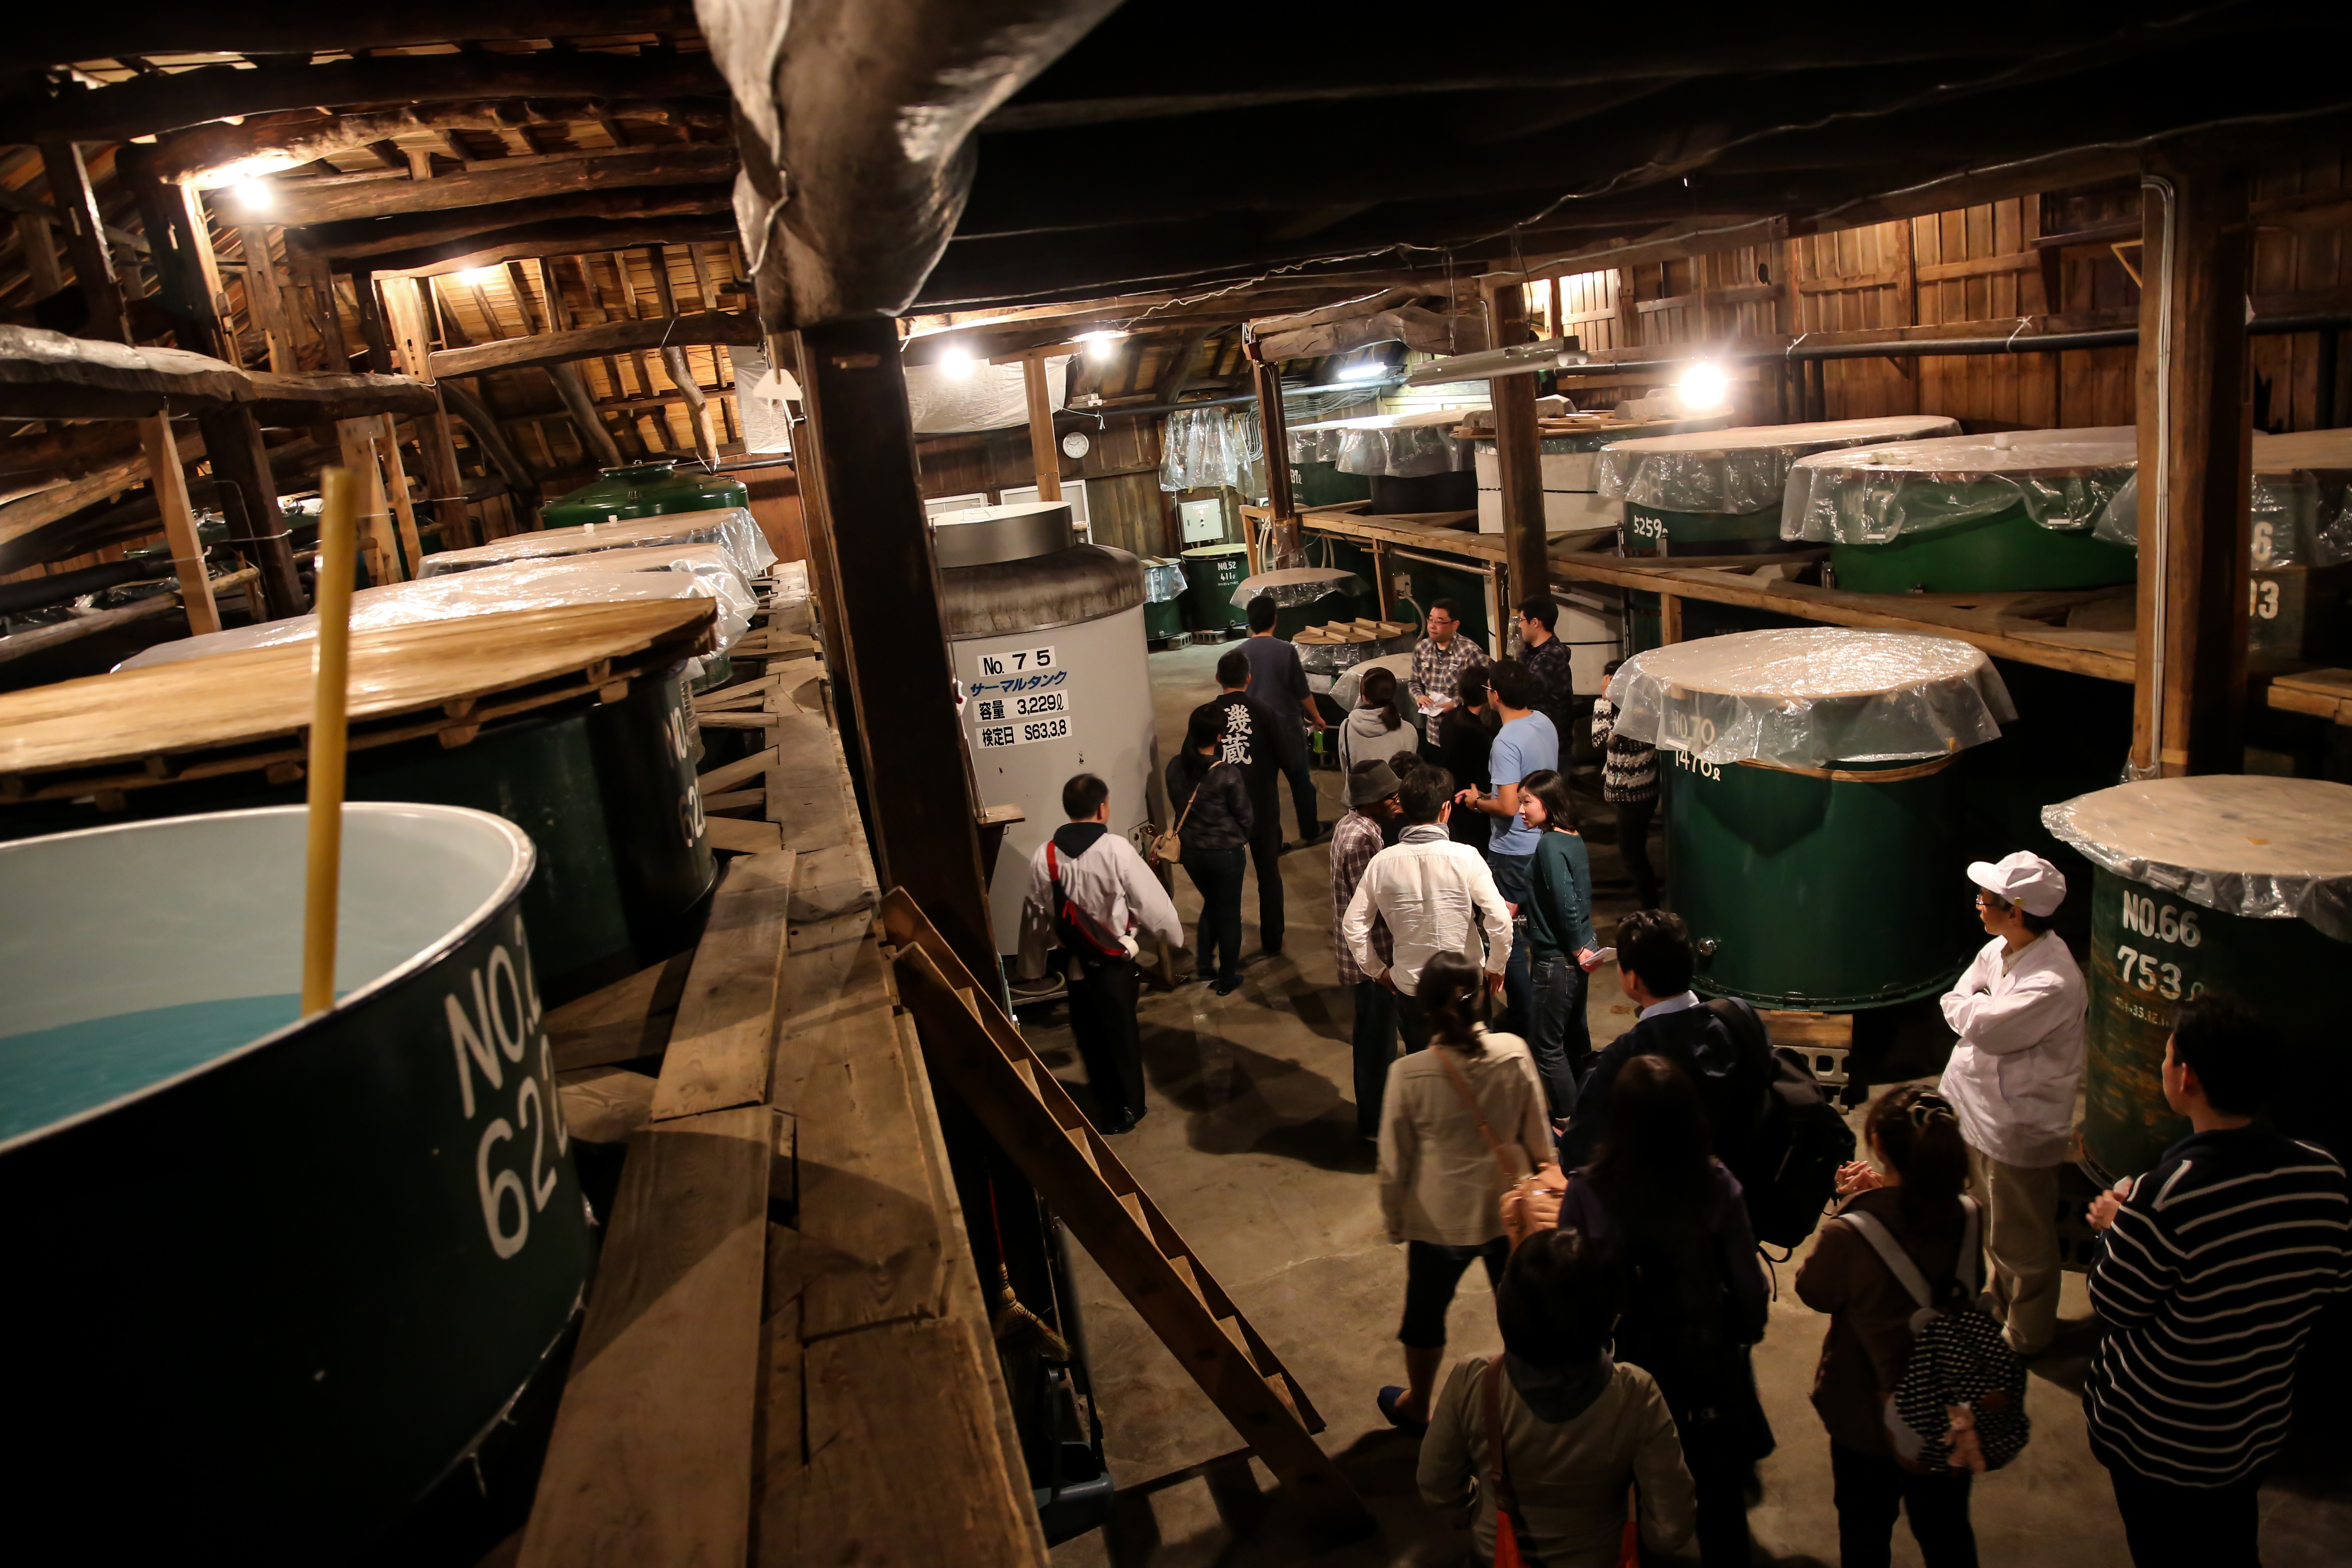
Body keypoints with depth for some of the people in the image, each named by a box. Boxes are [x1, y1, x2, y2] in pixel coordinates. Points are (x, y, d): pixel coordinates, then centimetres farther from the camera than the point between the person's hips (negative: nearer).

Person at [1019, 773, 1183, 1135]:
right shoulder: (1116, 849, -19)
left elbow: (1036, 915, 2)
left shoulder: (1044, 856, -8)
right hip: (1114, 960, -3)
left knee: (1090, 1035, 18)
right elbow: (1150, 900, -12)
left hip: (1075, 962, 3)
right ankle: (1127, 1108, 30)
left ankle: (1109, 1106, 32)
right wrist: (1175, 936, 7)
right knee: (1121, 1033, 14)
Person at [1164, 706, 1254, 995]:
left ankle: (1205, 966, 29)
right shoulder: (1229, 775, -23)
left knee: (1211, 902, 28)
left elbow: (1176, 805, 3)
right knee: (1229, 912, 14)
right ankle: (1227, 980, 26)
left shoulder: (1176, 766, -11)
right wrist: (1241, 838, 9)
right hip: (1225, 851, -4)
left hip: (1190, 850, 4)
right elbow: (1245, 817, -11)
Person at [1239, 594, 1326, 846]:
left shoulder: (1240, 653, -6)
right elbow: (1303, 693, -8)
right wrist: (1316, 717, 9)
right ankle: (1310, 830, 30)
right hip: (1287, 727, -2)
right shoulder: (1286, 651, -14)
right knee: (1300, 780, 17)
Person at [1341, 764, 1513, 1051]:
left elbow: (1353, 924, -4)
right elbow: (1499, 919, -21)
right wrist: (1496, 966, -4)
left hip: (1409, 987, 2)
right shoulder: (1464, 858, -18)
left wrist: (1377, 971, 9)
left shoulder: (1383, 862, -9)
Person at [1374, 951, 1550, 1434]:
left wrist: (1394, 1220, 5)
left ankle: (1417, 1407, 45)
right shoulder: (1514, 1054, -18)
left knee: (1426, 1313, 23)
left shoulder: (1409, 1074, -23)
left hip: (1441, 1218, -1)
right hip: (1510, 1211, 2)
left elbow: (1395, 1160, -12)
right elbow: (1538, 1137, -5)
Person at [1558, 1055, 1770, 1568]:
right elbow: (1749, 1290, -12)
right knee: (1721, 1508, 24)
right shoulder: (1717, 1186, -21)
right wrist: (1743, 1335, 9)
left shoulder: (1585, 1192, -22)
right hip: (1708, 1373, 1)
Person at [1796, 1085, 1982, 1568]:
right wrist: (1881, 1198, -6)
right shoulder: (1970, 1223, -18)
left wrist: (1850, 1206, -11)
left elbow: (1813, 1291, -12)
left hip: (1867, 1422, -3)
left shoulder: (1850, 1234, -33)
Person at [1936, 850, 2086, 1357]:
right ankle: (2003, 1307, 47)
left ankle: (2026, 1335, 32)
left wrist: (1971, 1007, -13)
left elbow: (1982, 1025, -32)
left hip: (2020, 1130, -9)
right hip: (1981, 1112, 9)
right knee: (1995, 1227, 27)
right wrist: (1981, 1011, -15)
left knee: (2020, 1241, 12)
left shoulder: (2053, 983, -31)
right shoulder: (2000, 950, -2)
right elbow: (1958, 1002, 4)